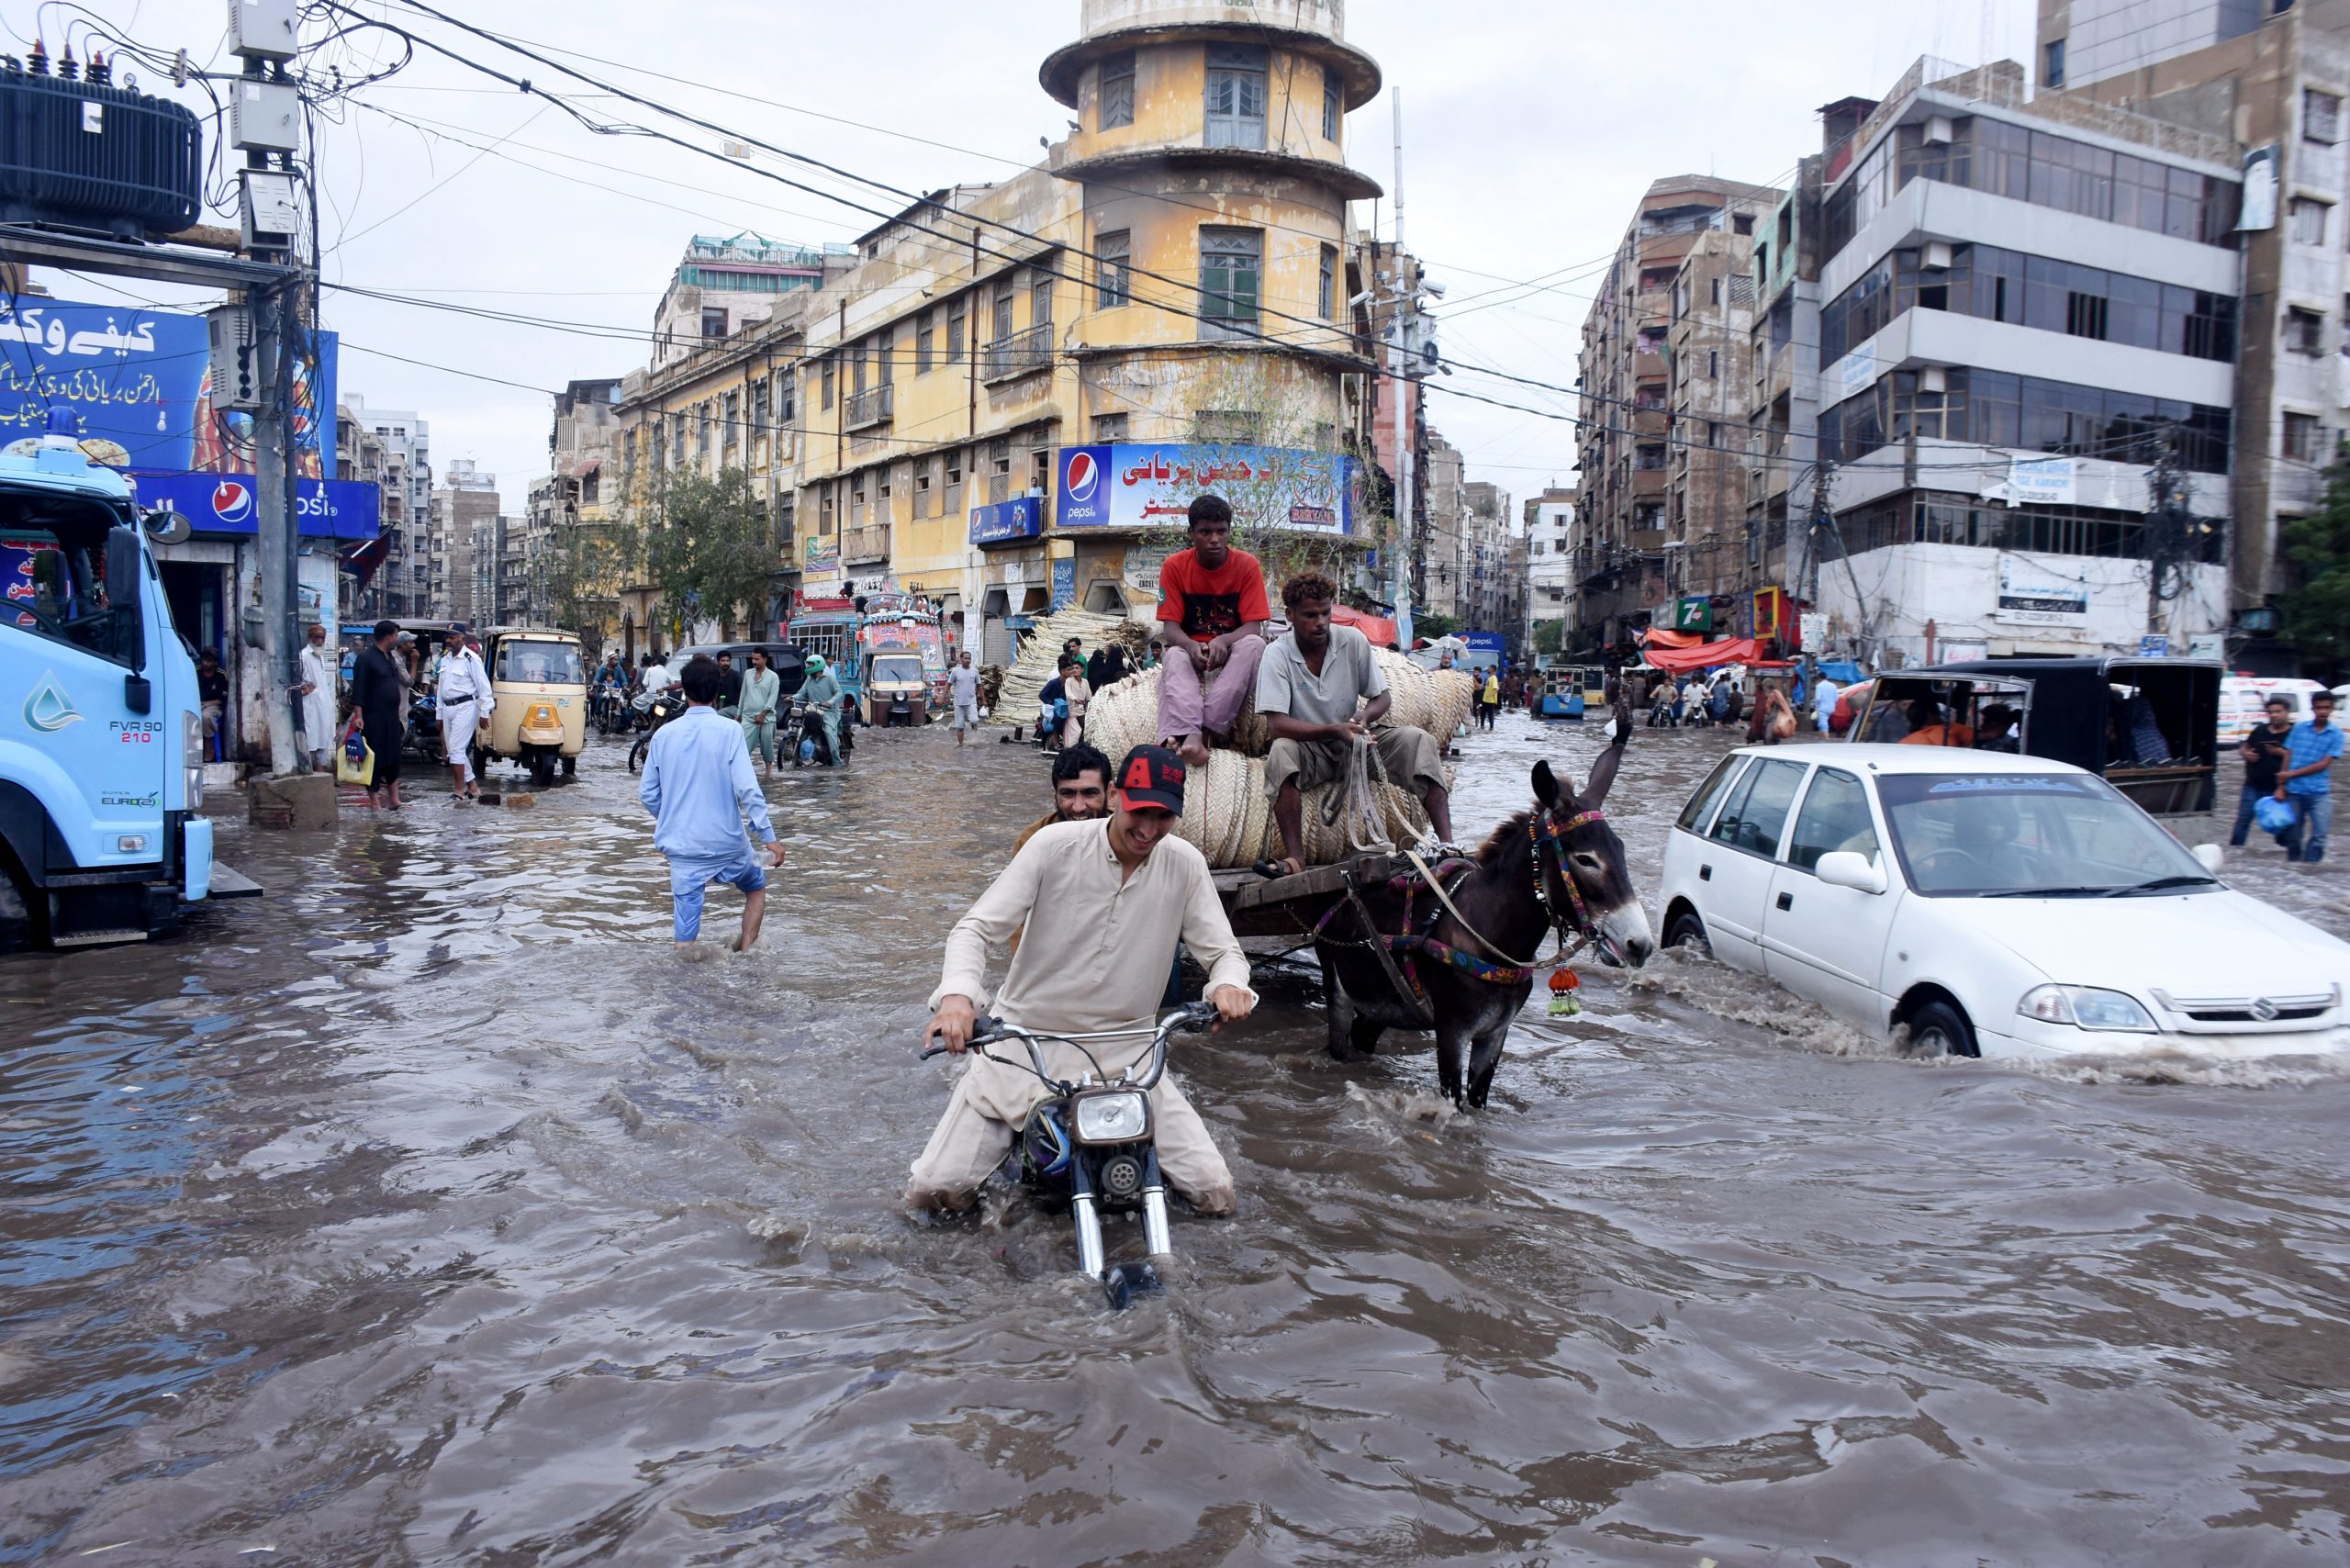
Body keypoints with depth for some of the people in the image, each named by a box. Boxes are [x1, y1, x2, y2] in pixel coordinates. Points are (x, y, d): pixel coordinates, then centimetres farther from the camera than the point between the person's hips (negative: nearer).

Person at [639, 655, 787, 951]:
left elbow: (648, 794, 8)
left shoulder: (663, 734, 2)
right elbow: (747, 787, -16)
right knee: (757, 887, 28)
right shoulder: (729, 730, -9)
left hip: (681, 847, 2)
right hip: (726, 841, -2)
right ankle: (745, 952, 20)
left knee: (684, 933, 5)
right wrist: (769, 835, -11)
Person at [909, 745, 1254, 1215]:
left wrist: (1229, 984, -27)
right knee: (932, 1188, -8)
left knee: (1214, 1192, -9)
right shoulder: (1054, 846, -12)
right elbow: (975, 928, -13)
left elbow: (1222, 950, -1)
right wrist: (957, 994, -34)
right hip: (1026, 1042, -1)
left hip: (1126, 1053, 2)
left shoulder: (1185, 864, -5)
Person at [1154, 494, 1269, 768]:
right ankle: (1189, 735, -60)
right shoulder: (1175, 566, -5)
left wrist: (1223, 641, -35)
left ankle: (1204, 729, -44)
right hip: (1190, 650, 0)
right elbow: (1170, 627, -9)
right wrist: (1191, 647, -33)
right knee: (1174, 657, -33)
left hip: (1233, 652, 0)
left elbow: (1254, 627, -12)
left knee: (1254, 645, -32)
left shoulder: (1247, 565, -7)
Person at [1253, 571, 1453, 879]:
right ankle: (1295, 858, -40)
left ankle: (1446, 842, -27)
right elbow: (1276, 723, -23)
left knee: (1418, 740, -20)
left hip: (1354, 744, 3)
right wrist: (1334, 731, -34)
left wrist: (1364, 718, -21)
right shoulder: (1277, 655, -14)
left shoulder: (1353, 641, -5)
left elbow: (1383, 697, 3)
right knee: (1281, 751, -36)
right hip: (1309, 752, -3)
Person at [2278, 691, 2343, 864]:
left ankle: (2308, 865, -5)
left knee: (2319, 834, -8)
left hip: (2319, 793, -1)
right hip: (2294, 791, 1)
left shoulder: (2336, 735, 2)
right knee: (2293, 834, 8)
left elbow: (2324, 764, -4)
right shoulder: (2299, 728, 6)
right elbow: (2288, 758, 6)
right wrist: (2281, 787, 1)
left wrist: (2292, 773, -8)